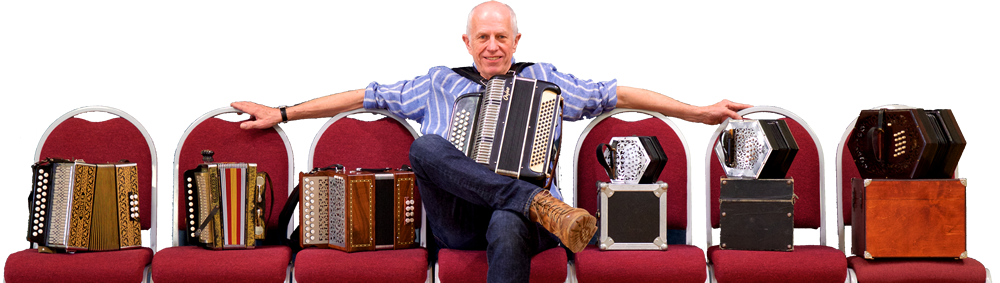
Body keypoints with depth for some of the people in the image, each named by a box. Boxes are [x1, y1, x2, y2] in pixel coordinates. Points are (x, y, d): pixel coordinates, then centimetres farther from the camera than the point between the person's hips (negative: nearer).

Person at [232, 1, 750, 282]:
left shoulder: (544, 80, 18)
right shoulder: (439, 84, 20)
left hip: (515, 215, -1)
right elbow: (366, 96, 18)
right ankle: (539, 203, -34)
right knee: (425, 146, -27)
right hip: (457, 219, 1)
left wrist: (696, 112, 4)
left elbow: (615, 94, 11)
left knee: (508, 229, -39)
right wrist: (282, 113, 15)